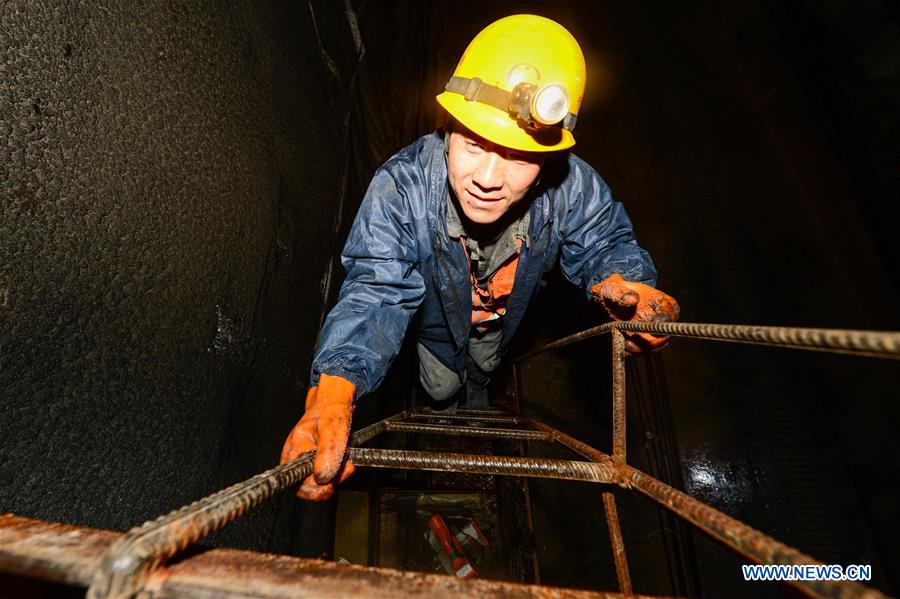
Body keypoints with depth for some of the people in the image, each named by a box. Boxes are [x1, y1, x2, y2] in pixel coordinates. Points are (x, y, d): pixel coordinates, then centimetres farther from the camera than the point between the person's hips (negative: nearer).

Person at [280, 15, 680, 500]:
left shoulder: (572, 186, -39)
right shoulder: (400, 187, -45)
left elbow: (603, 243, -20)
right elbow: (377, 292, -47)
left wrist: (620, 282, -46)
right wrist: (333, 388, -64)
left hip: (503, 316, 2)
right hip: (437, 319, -1)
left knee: (484, 370, 35)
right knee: (441, 388, 28)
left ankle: (479, 391, 76)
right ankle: (448, 387, 69)